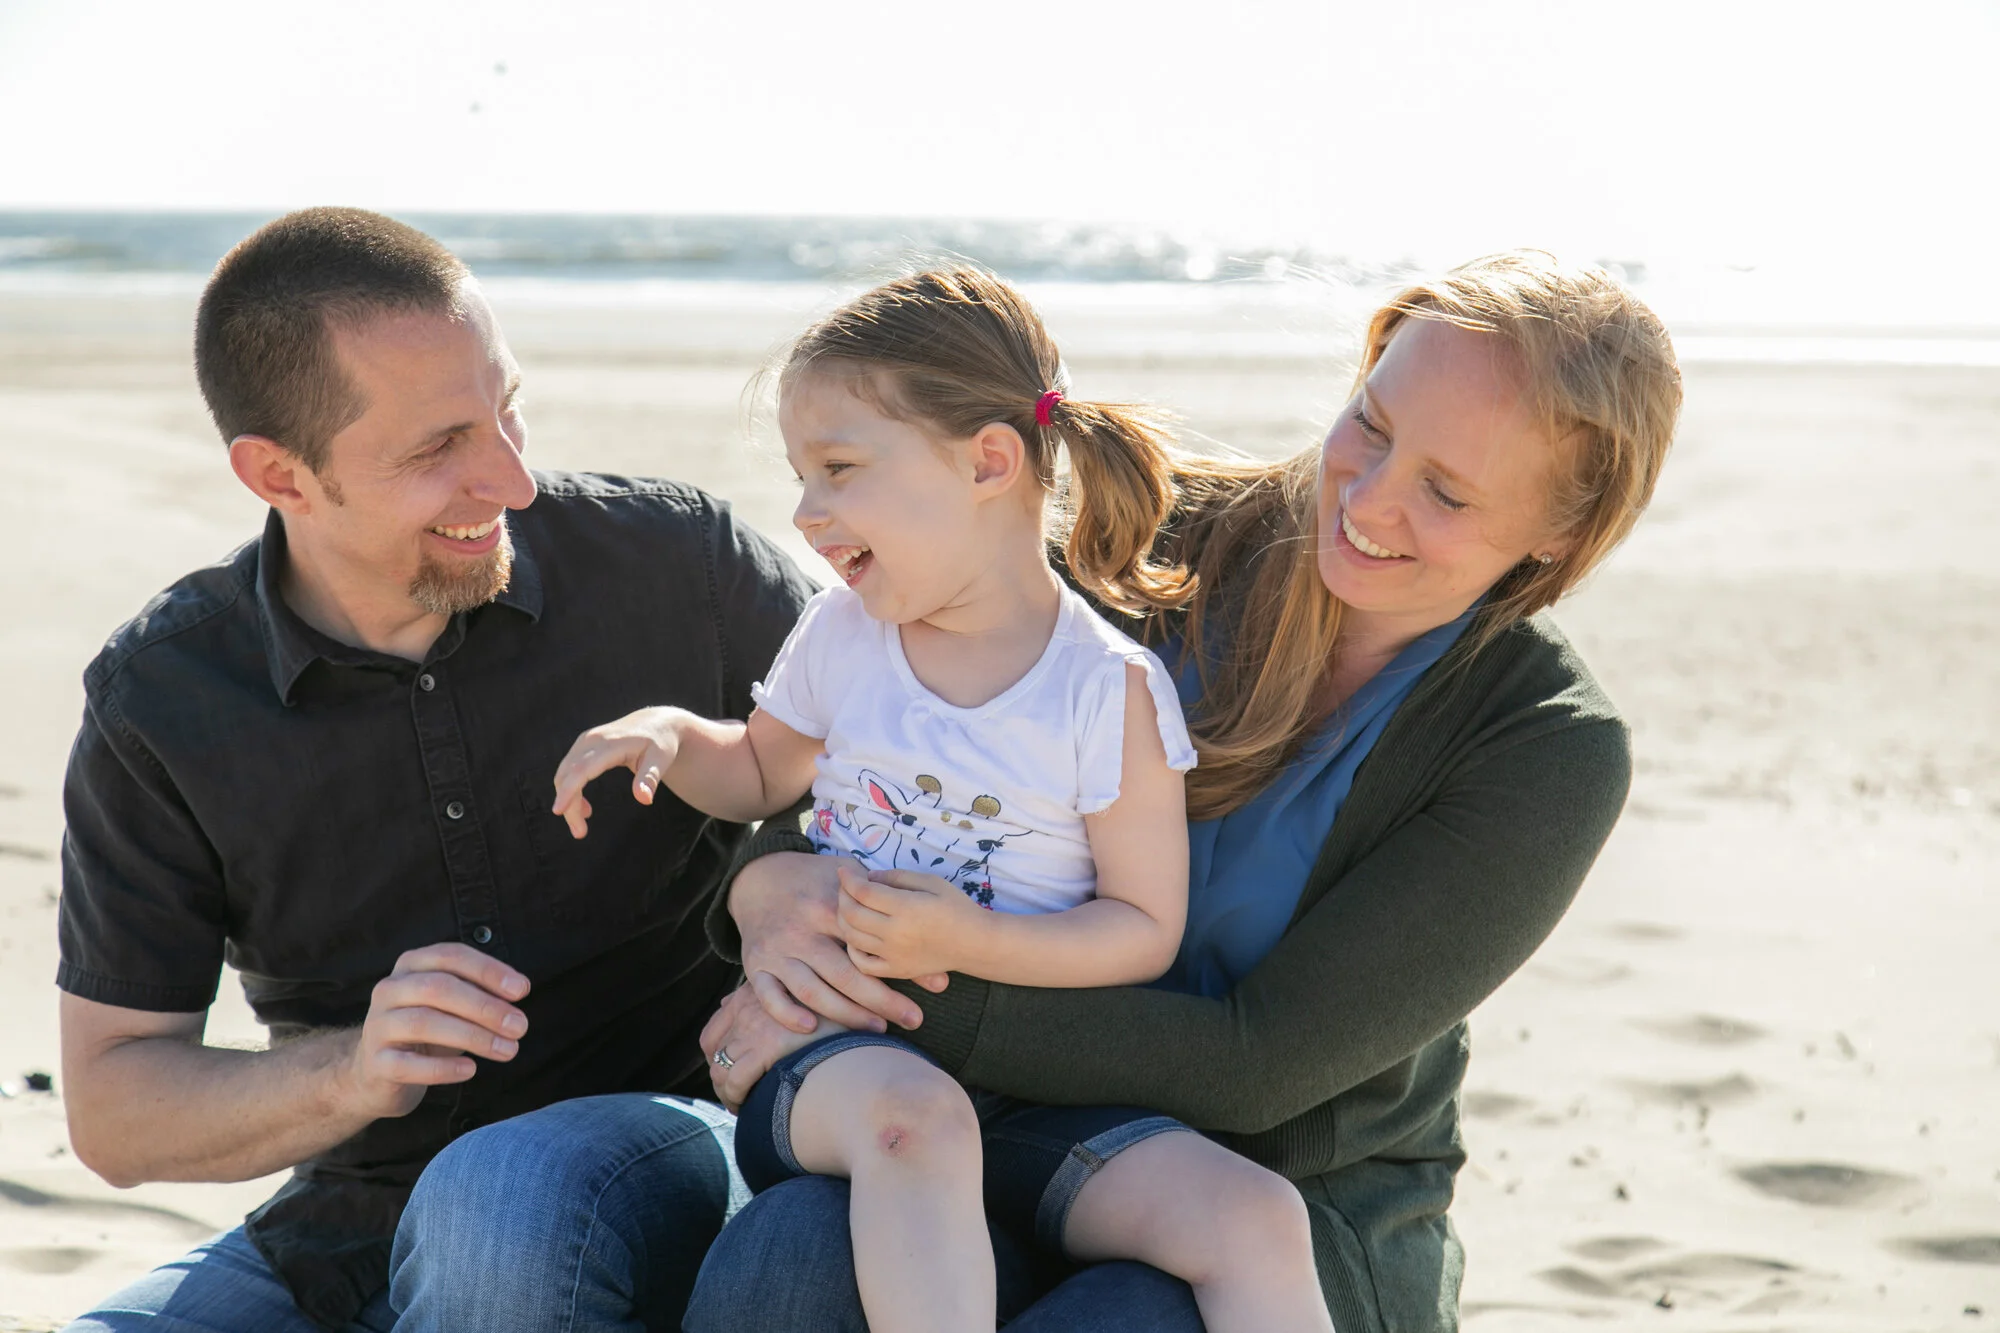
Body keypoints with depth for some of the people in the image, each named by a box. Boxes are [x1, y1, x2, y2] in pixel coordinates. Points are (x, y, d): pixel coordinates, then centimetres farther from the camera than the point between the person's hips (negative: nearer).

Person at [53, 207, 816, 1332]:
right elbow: (114, 1117, -2)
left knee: (518, 1200, -36)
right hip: (351, 1229, 1)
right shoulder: (160, 702, -5)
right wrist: (354, 1072, -23)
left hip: (662, 1163, -1)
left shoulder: (672, 558, -8)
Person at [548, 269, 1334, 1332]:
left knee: (1254, 1218, -24)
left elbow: (1145, 927, -3)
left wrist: (972, 945, -17)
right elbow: (761, 774, 27)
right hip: (833, 1049, 1)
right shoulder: (841, 634, 7)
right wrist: (669, 736, 5)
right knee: (911, 1115, -38)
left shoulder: (1109, 690, -5)